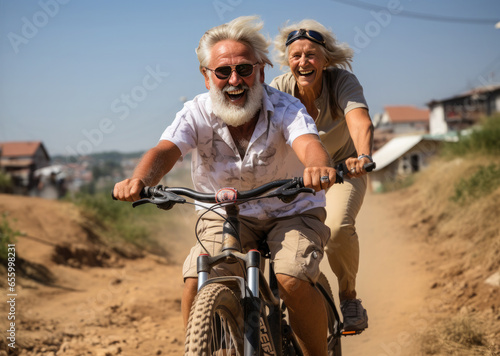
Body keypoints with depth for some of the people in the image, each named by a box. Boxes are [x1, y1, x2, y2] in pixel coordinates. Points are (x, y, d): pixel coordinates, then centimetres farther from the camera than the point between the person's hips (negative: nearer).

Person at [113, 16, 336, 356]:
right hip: (226, 214, 2)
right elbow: (166, 149, -32)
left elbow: (308, 142, -40)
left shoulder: (285, 108, -19)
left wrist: (318, 166, -66)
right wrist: (139, 180, -56)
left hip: (291, 211, -1)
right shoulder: (198, 113, -15)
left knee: (293, 281, -26)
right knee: (196, 284, -21)